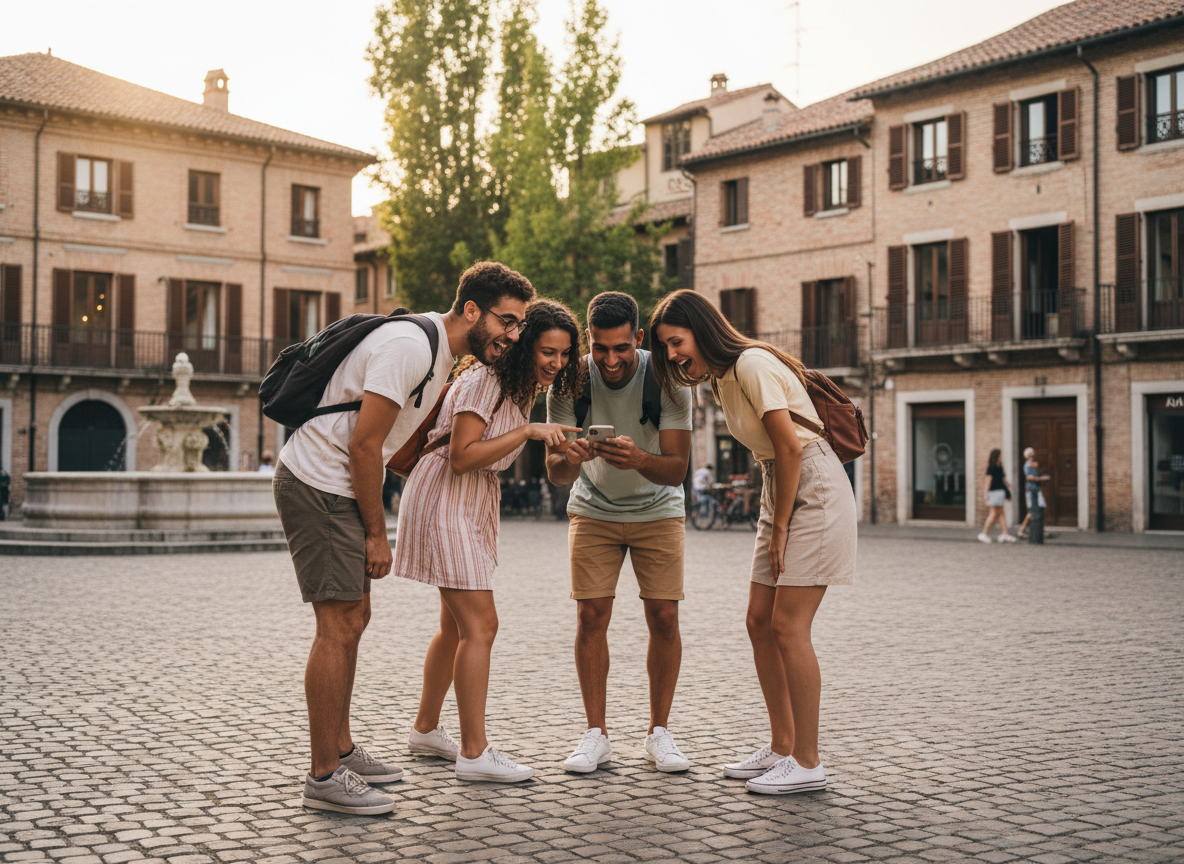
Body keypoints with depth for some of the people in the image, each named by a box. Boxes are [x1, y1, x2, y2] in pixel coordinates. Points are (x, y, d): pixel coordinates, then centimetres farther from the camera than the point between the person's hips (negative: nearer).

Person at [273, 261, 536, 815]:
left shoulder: (441, 354, 11)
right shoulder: (410, 347, -21)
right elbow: (364, 446, -21)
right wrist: (377, 534, -14)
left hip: (340, 488, 10)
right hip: (318, 485, -10)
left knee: (353, 619, 14)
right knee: (339, 624, -10)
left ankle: (340, 751, 25)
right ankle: (324, 777, -3)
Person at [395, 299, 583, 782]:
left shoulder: (524, 389, 11)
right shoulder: (484, 381, -18)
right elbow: (461, 457, -23)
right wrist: (527, 432, -25)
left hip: (475, 503, 10)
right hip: (444, 501, -10)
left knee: (456, 626, 15)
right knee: (480, 625, -13)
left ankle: (426, 729, 29)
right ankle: (474, 752, -9)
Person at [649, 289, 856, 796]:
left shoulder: (752, 365, -17)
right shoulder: (719, 379, 12)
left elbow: (790, 450, -19)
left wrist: (780, 528, -13)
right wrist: (774, 525, 6)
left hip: (815, 491, -9)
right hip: (781, 493, 9)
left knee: (788, 627, -10)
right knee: (760, 622, 7)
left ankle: (808, 764, -2)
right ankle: (781, 747, 17)